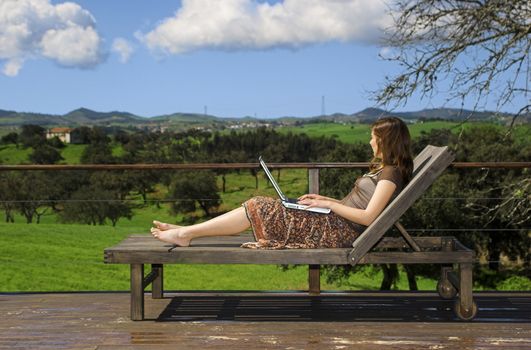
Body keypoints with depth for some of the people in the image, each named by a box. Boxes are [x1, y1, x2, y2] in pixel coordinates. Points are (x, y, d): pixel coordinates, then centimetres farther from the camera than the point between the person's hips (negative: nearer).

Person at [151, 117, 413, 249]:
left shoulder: (391, 173, -9)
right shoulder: (383, 169, 21)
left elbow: (368, 216, -19)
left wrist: (327, 203, -11)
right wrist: (322, 199, 12)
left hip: (338, 231, -9)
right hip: (337, 225, 9)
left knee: (258, 208, -13)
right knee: (259, 208, 0)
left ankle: (185, 234, -10)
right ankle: (186, 232, -1)